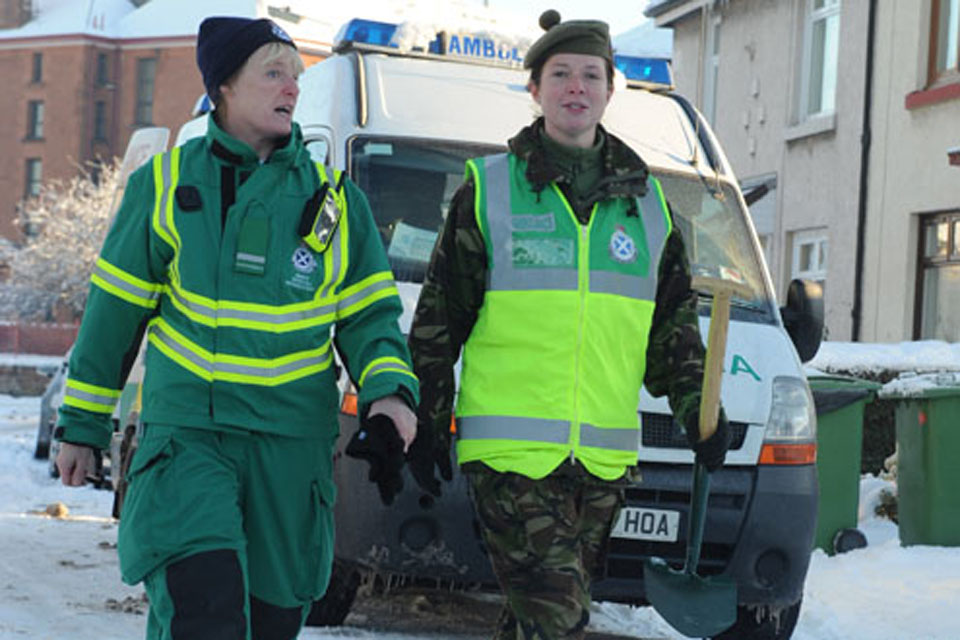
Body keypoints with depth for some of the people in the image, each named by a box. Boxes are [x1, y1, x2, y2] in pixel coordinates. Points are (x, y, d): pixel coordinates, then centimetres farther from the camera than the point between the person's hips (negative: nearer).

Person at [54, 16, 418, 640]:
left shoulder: (336, 199, 7)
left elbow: (370, 317, 10)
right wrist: (83, 424, 11)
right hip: (186, 431, -2)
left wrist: (391, 393, -10)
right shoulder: (165, 184, 2)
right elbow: (115, 308, 8)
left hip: (292, 442, 3)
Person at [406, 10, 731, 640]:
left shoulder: (647, 200, 13)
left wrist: (698, 408, 5)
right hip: (509, 446, -4)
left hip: (606, 457, 4)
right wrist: (427, 424, 4)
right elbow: (438, 320, 6)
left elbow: (675, 323, 18)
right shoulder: (489, 188, 3)